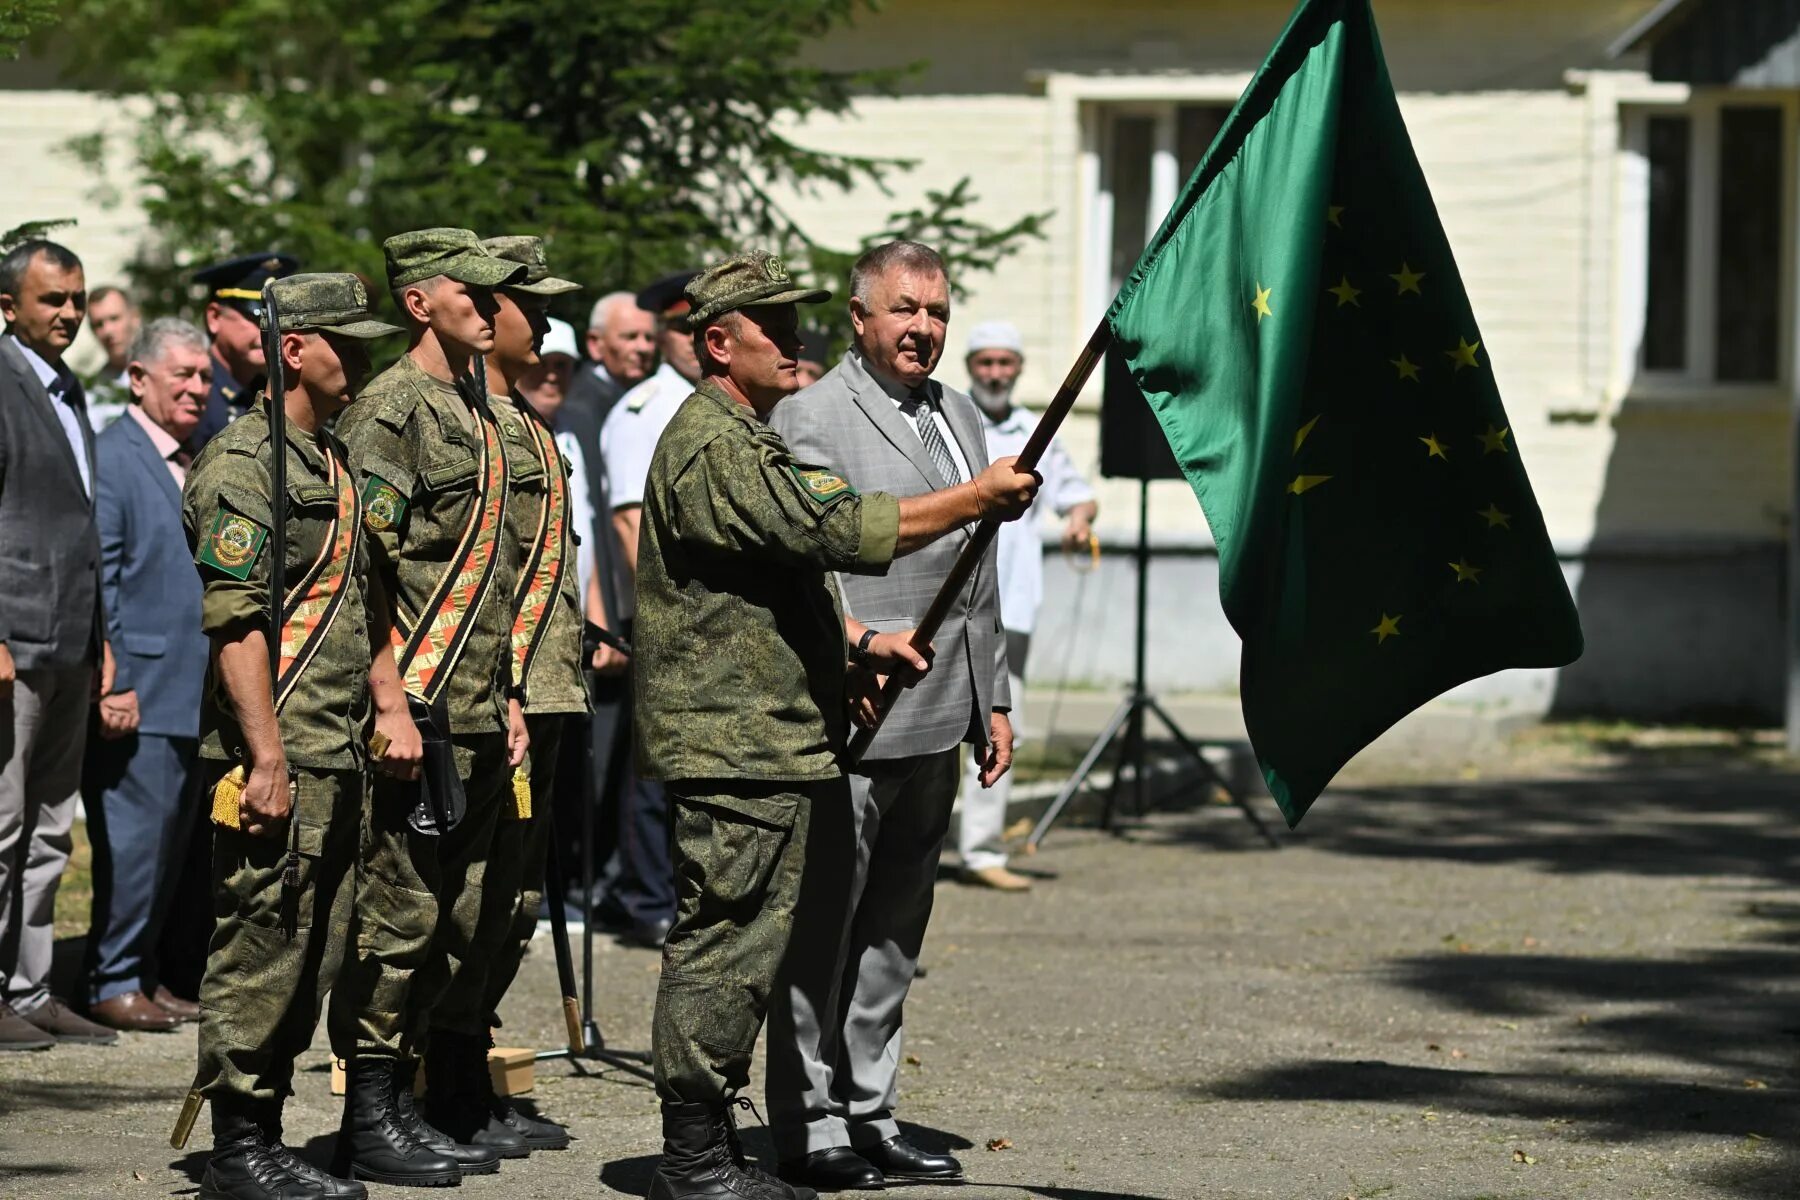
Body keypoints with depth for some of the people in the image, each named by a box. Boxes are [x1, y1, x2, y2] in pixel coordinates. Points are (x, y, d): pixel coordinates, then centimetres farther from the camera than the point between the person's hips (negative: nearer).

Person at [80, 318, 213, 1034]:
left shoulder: (197, 466, 17)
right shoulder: (109, 458, -8)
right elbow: (97, 582, -13)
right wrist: (113, 684, -18)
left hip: (195, 697, 8)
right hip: (141, 695, -8)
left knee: (173, 841, 11)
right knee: (135, 838, -6)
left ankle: (143, 975, 19)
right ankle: (114, 983, 1)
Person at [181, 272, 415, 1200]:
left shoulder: (332, 461, 19)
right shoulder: (243, 461, -12)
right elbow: (235, 620, -18)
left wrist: (391, 706, 15)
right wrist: (267, 757, -22)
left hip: (338, 758, 9)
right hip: (277, 758, -9)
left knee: (316, 957, 10)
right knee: (260, 949, -6)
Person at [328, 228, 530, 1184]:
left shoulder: (476, 415, 18)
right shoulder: (389, 410, -11)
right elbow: (365, 570, -16)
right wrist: (395, 704, -19)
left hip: (477, 715, 9)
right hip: (418, 711, -9)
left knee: (463, 920, 12)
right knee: (398, 916, -6)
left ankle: (432, 1104, 19)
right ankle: (370, 1119, -1)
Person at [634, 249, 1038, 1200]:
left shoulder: (750, 440, 23)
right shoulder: (711, 444, -13)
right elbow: (837, 531, -21)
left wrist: (857, 644, 16)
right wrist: (976, 499, -16)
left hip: (771, 743, 11)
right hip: (734, 741, -11)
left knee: (738, 946, 12)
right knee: (727, 945, -9)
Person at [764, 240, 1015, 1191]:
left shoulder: (958, 416, 19)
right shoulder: (810, 416, -6)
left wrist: (993, 701, 21)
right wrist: (854, 638, -29)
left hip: (937, 721, 8)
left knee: (894, 933, 13)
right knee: (822, 928, -4)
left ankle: (869, 1117, 20)